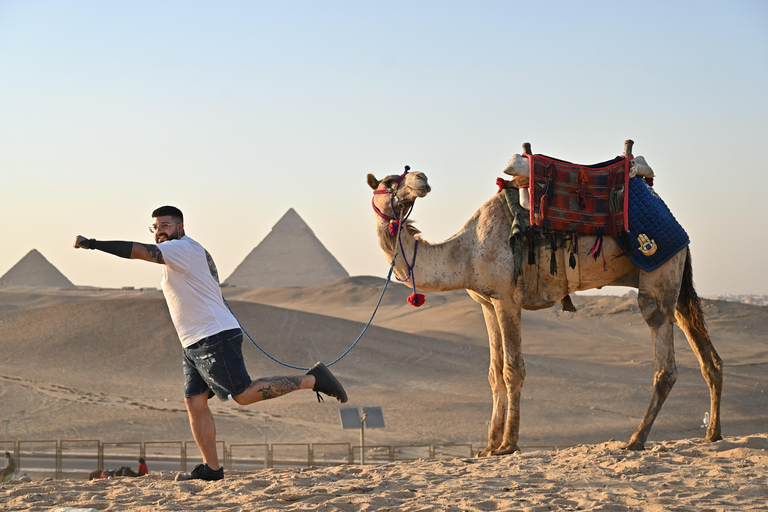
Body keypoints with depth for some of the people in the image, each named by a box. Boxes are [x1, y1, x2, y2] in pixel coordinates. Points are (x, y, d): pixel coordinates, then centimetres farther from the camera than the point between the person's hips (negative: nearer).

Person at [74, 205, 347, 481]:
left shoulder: (184, 247, -11)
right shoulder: (176, 257, 21)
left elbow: (140, 251, -22)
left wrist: (93, 244, -21)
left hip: (216, 338, -10)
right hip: (193, 345, 10)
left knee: (244, 394, -12)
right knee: (194, 404, 3)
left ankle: (312, 379, -3)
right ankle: (211, 468, 5)